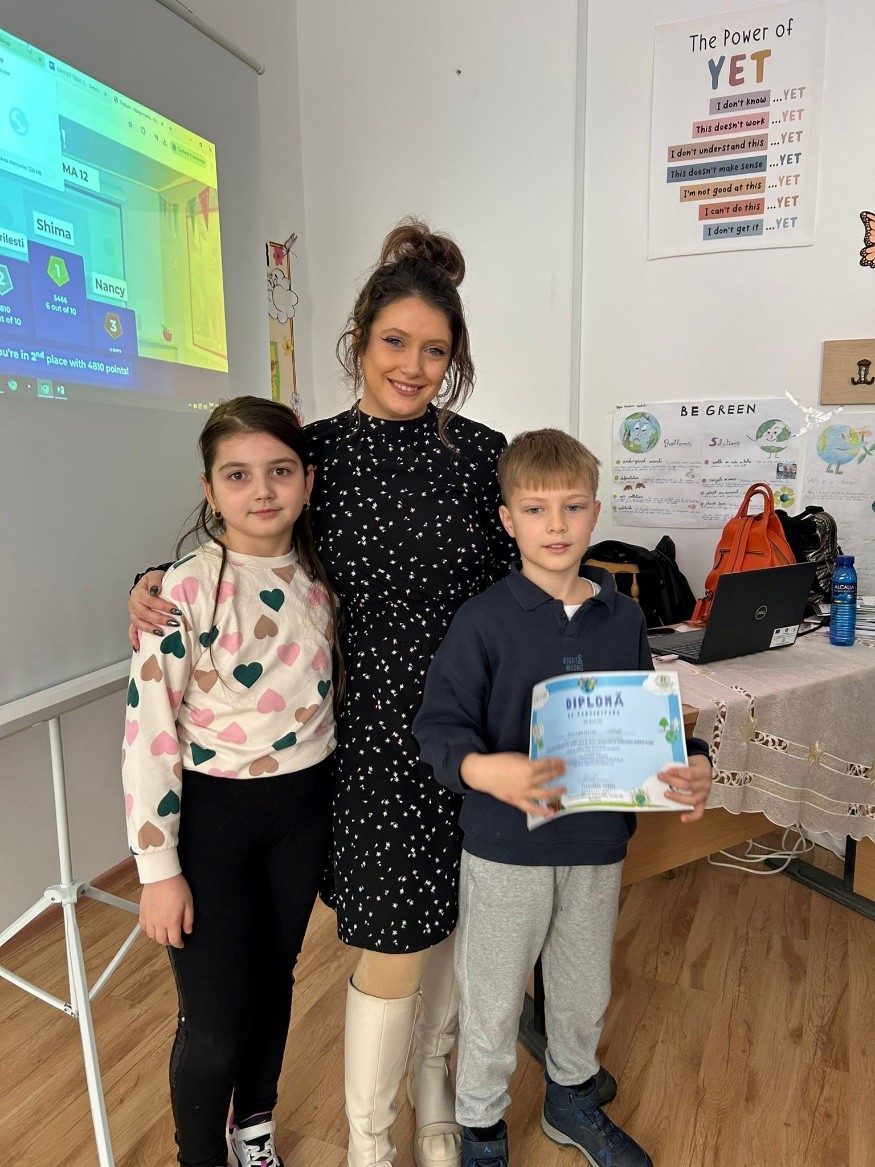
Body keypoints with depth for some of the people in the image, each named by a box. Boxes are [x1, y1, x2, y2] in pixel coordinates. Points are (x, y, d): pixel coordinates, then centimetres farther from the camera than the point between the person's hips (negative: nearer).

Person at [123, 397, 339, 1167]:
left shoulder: (319, 577, -3)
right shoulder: (186, 591, -18)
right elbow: (148, 733, -16)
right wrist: (159, 868, -13)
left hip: (305, 806, 5)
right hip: (213, 813, -4)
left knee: (273, 981, 22)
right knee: (216, 1022, 6)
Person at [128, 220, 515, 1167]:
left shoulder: (481, 452, -1)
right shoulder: (316, 451, -3)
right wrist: (157, 586, -10)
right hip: (375, 725, -2)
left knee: (451, 912, 18)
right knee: (395, 937, 4)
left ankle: (433, 1089, 46)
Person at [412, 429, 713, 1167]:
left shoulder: (623, 618, -3)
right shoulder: (484, 620, -16)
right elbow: (439, 724, -17)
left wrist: (692, 764, -13)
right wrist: (483, 769, -37)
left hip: (598, 842, 4)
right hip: (506, 845, -4)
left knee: (585, 990, 26)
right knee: (493, 1000, 16)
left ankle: (572, 1098, 55)